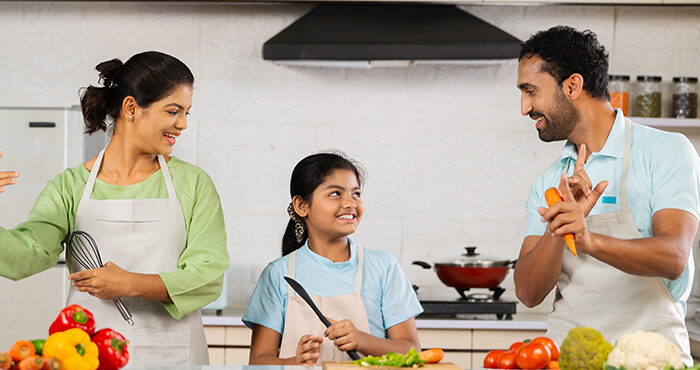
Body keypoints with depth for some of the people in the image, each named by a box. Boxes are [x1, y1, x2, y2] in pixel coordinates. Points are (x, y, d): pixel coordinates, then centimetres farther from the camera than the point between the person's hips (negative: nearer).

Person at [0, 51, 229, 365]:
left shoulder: (193, 185, 5)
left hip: (172, 354, 0)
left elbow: (209, 274, -5)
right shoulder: (72, 187, 4)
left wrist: (131, 284, -18)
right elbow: (27, 254, -10)